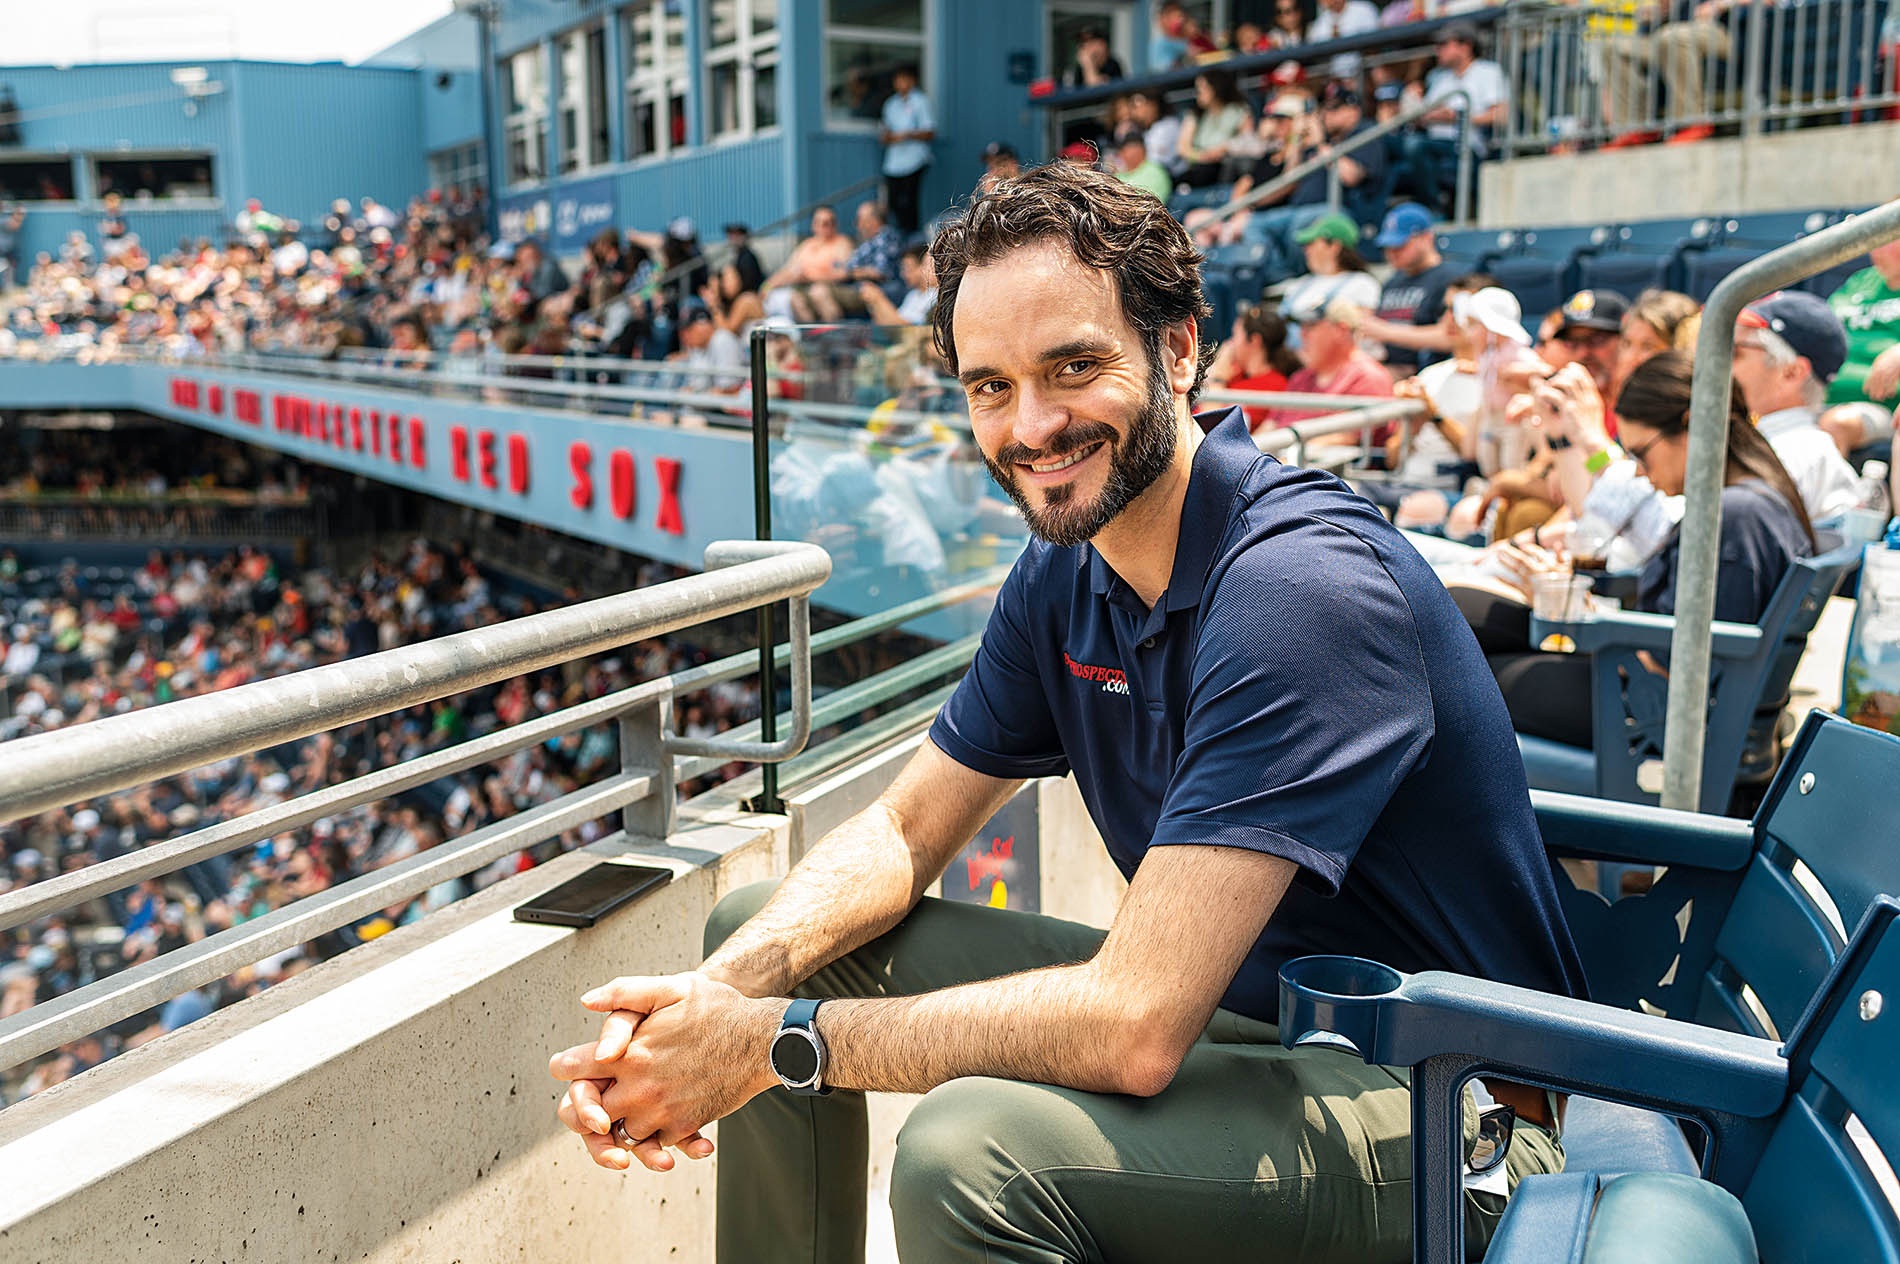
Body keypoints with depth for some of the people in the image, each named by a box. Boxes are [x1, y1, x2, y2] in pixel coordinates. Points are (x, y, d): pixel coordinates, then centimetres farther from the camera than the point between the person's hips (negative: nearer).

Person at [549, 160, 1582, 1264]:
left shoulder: (1303, 585, -27)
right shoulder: (1063, 577, 1)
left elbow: (1133, 1029, -31)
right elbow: (906, 832, 6)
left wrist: (773, 1041, -23)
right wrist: (721, 990, -14)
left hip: (1447, 1117, -8)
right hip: (1231, 1008, 8)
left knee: (973, 1142, -36)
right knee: (758, 934, 6)